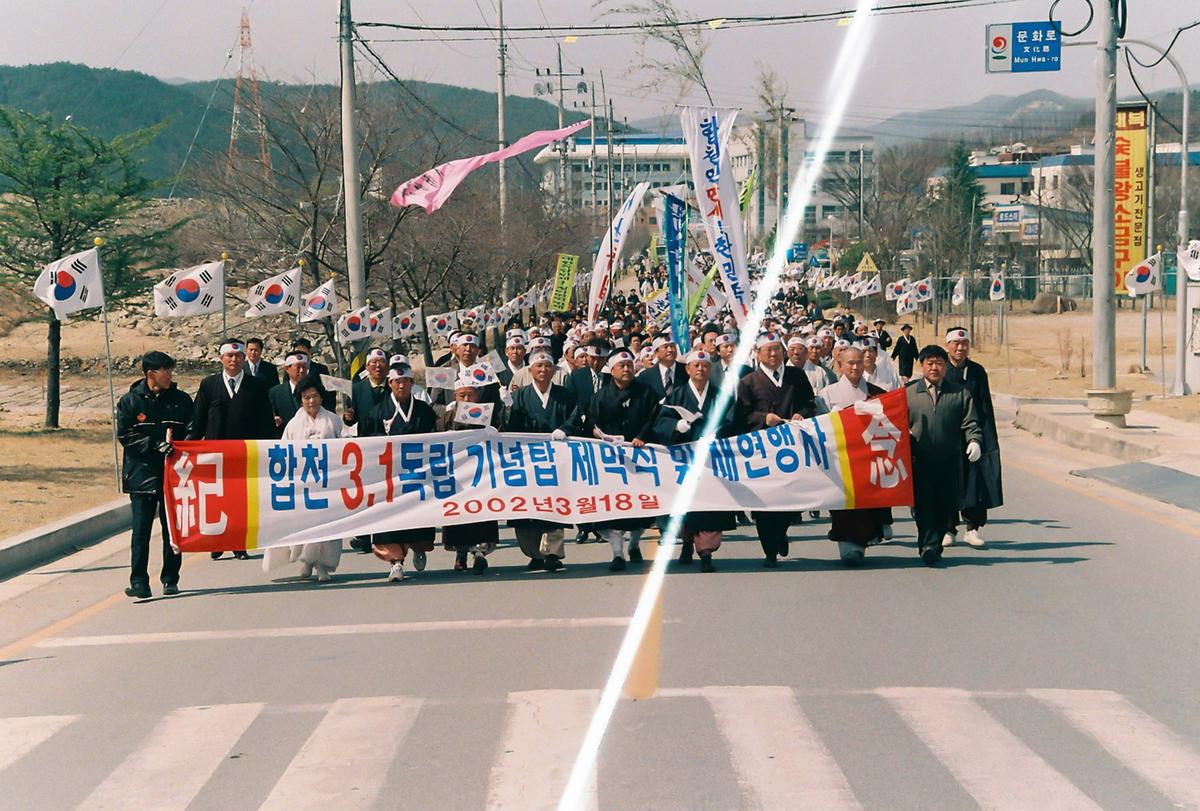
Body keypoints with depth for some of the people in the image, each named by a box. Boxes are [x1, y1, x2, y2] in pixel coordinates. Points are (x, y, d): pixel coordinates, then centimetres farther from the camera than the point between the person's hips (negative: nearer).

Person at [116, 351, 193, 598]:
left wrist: (176, 447, -12)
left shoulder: (181, 400, 7)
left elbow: (192, 432, 7)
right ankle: (139, 581, 0)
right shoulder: (130, 401, 2)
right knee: (141, 530, -4)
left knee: (173, 529, 5)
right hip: (142, 474, -2)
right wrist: (155, 445, -15)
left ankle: (170, 579, 16)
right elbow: (125, 436, -4)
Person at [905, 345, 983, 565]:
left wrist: (974, 441, -13)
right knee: (923, 504, -12)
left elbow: (970, 423, 4)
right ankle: (929, 545, -17)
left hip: (950, 462, 1)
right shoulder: (908, 393, 8)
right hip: (919, 461, -1)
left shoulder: (960, 393, 9)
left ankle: (935, 545, 15)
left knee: (945, 506, 3)